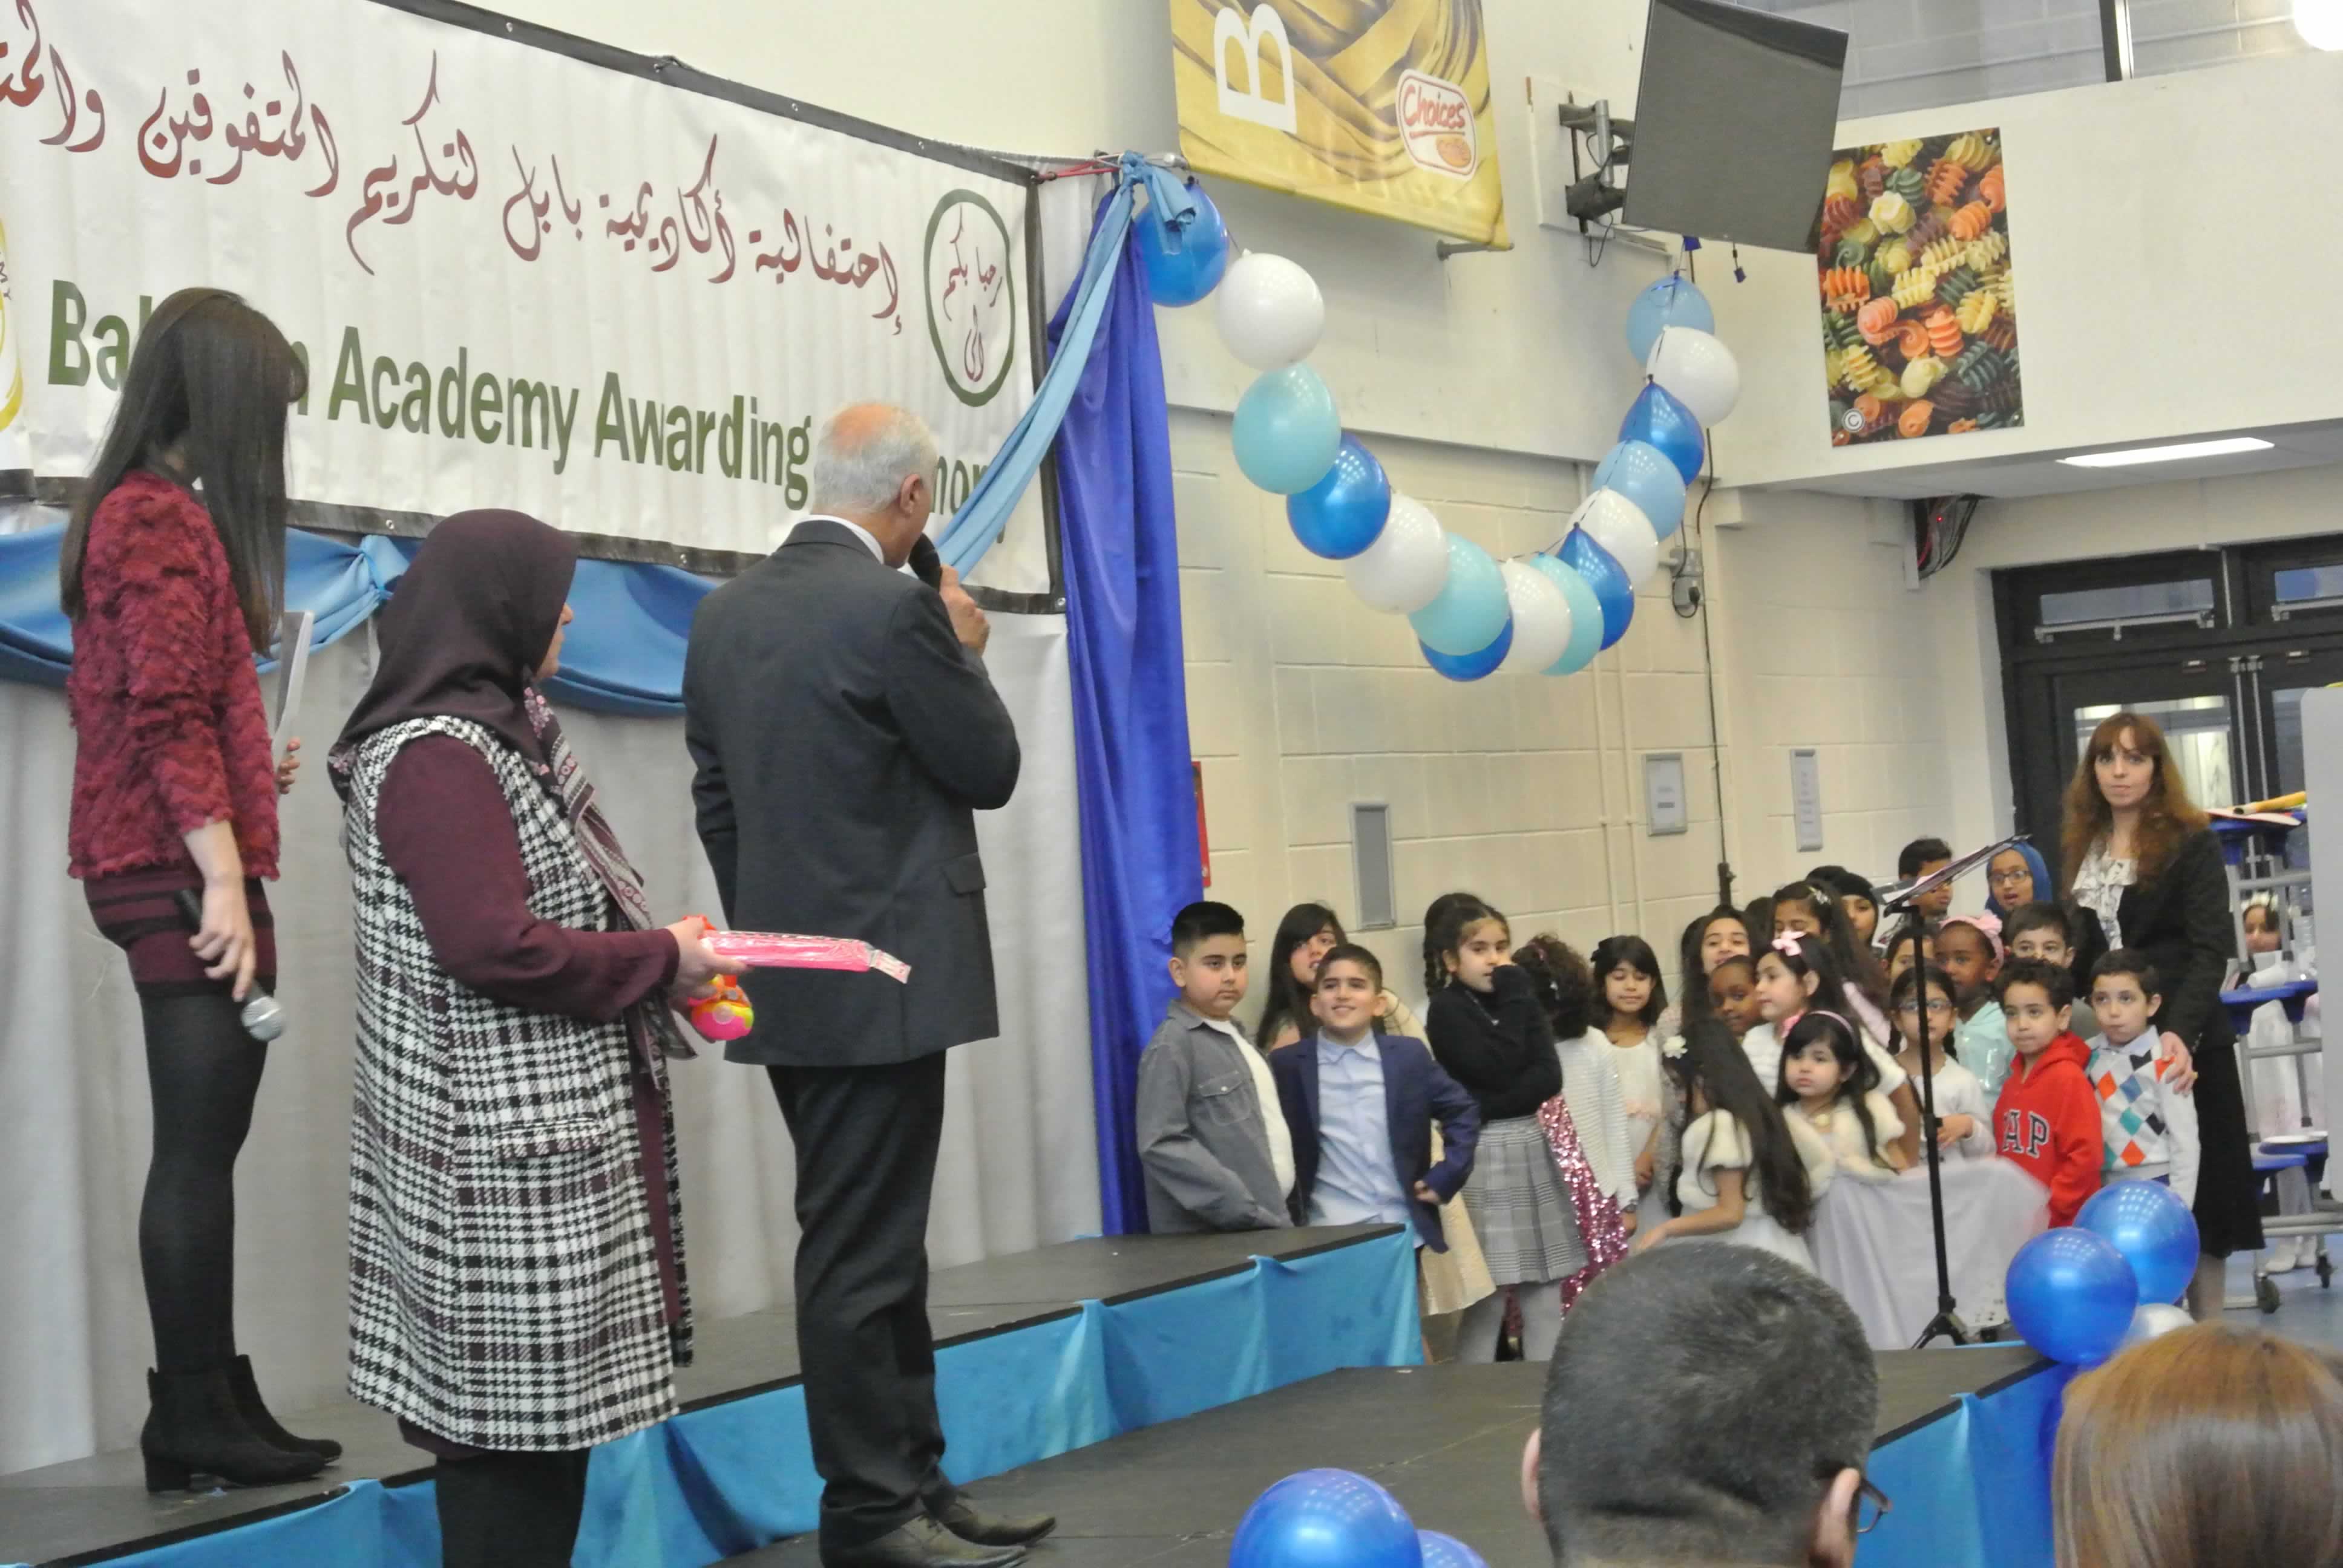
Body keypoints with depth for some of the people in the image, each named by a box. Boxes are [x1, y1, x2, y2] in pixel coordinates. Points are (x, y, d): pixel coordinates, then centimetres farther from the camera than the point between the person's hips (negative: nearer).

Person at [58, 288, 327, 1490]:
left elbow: (133, 710, 19)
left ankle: (205, 1406, 15)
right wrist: (224, 878, -20)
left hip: (165, 878, 10)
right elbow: (170, 714, -18)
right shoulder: (164, 518, -11)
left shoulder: (144, 511, 18)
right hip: (185, 872, -10)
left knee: (201, 1147, 10)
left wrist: (244, 773, 24)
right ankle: (199, 1420, -2)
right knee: (199, 1146, -6)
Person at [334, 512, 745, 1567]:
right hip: (509, 1156, -10)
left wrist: (661, 956, 6)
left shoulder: (495, 735, 15)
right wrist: (660, 960, -12)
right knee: (523, 1412, -6)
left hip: (543, 1135, 10)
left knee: (511, 1420, 12)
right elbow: (494, 948, -23)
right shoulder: (438, 756, -15)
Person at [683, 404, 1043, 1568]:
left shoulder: (725, 614, 8)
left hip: (788, 983, 8)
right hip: (883, 982, -8)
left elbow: (716, 801, 13)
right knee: (863, 1256, -2)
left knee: (875, 1249, 15)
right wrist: (965, 651, 7)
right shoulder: (897, 610, -16)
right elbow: (989, 770, -8)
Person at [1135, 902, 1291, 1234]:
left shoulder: (1236, 1037, 16)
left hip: (1265, 1227, 8)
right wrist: (1247, 1214, -20)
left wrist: (1273, 1214, 10)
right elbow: (1162, 1144, -18)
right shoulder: (1173, 1046, -9)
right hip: (1209, 1239, -8)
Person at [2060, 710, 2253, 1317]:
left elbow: (2210, 949, -14)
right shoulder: (2084, 849, 12)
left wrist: (2180, 1032, -28)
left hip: (2184, 1042, -4)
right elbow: (2077, 952, 11)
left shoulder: (2192, 844, -4)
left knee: (2192, 1188, 1)